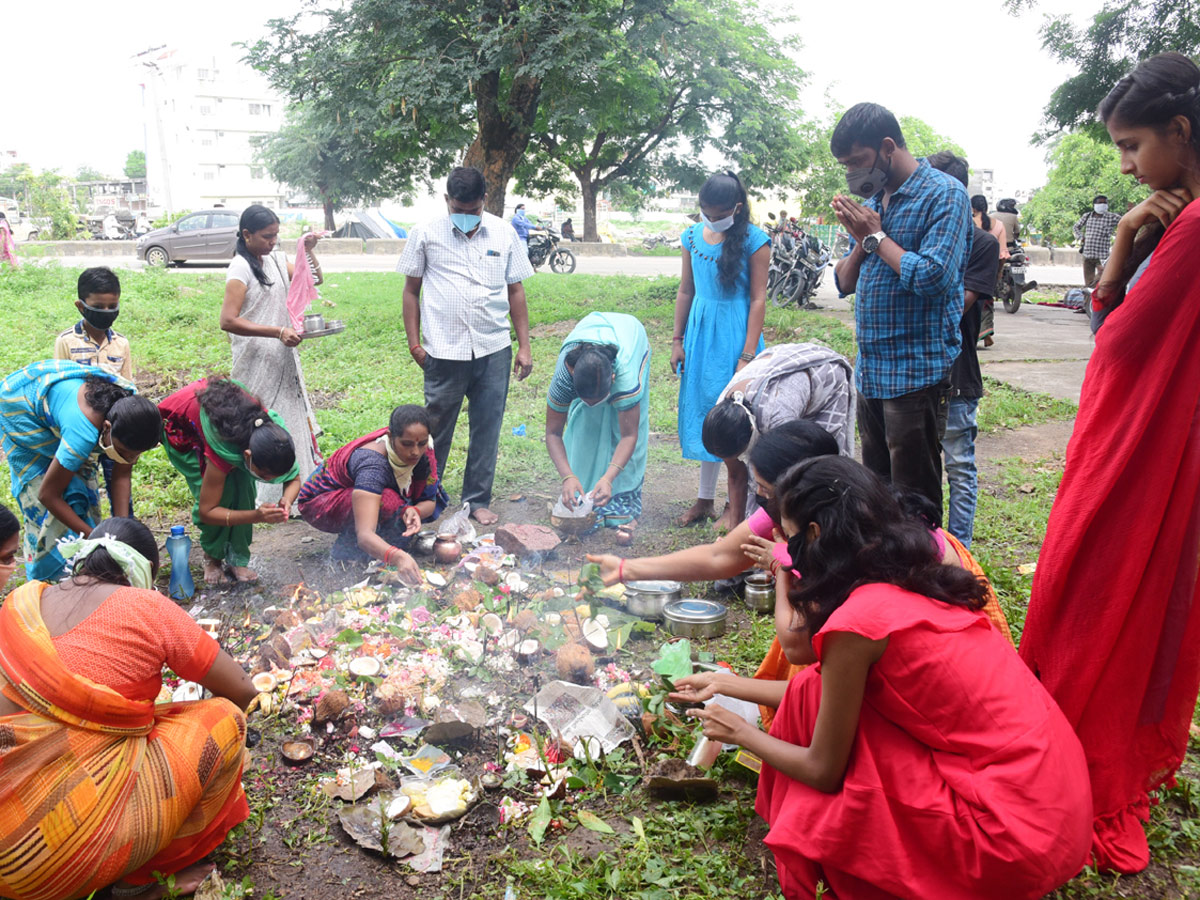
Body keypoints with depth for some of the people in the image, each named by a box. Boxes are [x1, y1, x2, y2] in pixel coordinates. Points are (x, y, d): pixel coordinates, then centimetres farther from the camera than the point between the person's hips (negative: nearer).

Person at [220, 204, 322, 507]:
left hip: (283, 357, 8)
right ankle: (262, 498, 8)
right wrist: (278, 331, -27)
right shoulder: (240, 268, -15)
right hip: (257, 364, -8)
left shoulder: (276, 259, 8)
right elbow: (228, 321, -23)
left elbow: (314, 279, 18)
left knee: (291, 420, 14)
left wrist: (308, 251, 0)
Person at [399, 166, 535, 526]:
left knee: (487, 428, 7)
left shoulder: (504, 234, 6)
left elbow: (516, 291, 10)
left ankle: (477, 500, 20)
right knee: (436, 428, 7)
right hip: (444, 351, -2)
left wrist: (524, 346, 6)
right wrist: (414, 341, 2)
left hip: (494, 351, 2)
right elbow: (411, 289, 7)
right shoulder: (426, 234, 1)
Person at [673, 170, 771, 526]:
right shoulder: (693, 236, 6)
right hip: (700, 334, 5)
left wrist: (747, 356, -14)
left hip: (735, 336, -5)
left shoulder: (754, 240, -8)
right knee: (703, 413, 10)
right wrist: (678, 341, 9)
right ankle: (705, 500, 20)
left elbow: (758, 299, -10)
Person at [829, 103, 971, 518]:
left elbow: (933, 276, -23)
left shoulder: (944, 195, -10)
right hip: (870, 371, 8)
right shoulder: (873, 200, 14)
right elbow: (845, 282, 16)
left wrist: (876, 235, -12)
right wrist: (861, 241, -4)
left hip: (916, 371, -8)